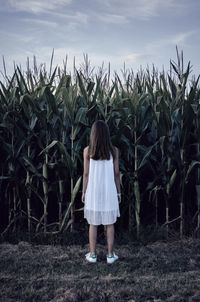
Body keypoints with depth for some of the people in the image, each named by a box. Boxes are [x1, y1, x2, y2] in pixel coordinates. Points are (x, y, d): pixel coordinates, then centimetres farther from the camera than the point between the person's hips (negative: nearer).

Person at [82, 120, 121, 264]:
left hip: (93, 191, 0)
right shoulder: (114, 150, -5)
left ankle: (92, 255, 18)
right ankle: (110, 255, 17)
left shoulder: (88, 150, -7)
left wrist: (84, 192, 6)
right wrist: (118, 192, 8)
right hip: (109, 191, 1)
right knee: (109, 224, 10)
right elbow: (116, 173, -2)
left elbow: (86, 174, -5)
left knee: (93, 224, 11)